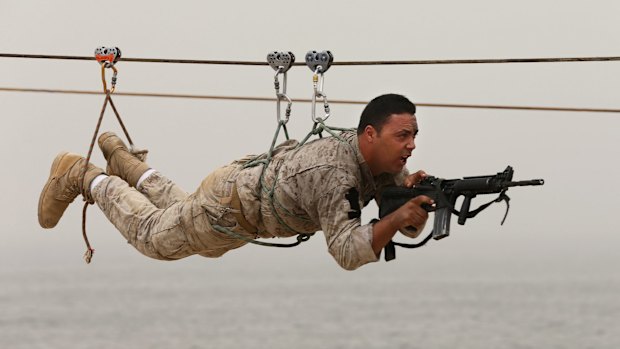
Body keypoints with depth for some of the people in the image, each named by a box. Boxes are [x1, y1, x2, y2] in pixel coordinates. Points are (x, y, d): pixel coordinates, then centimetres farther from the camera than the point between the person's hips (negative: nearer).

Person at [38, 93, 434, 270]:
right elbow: (346, 252, -46)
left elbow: (410, 226, -12)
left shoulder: (381, 157, -16)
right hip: (230, 206, -7)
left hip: (260, 172, 7)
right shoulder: (337, 176, -42)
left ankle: (120, 156, 54)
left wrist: (413, 194, -33)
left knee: (178, 206, 36)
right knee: (152, 234, 18)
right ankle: (80, 177, 33)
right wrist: (398, 217, -54)